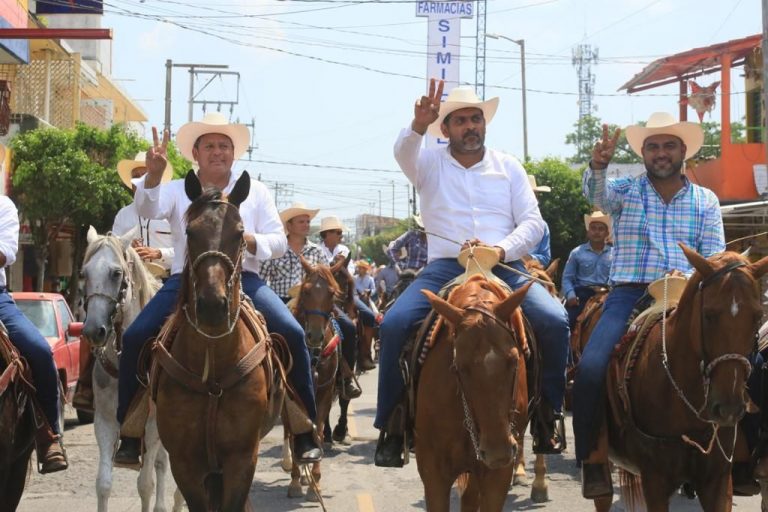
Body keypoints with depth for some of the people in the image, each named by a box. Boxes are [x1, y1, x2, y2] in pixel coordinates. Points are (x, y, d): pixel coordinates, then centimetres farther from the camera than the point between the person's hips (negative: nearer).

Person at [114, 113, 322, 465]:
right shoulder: (177, 190, 13)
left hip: (241, 279, 0)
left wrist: (250, 241, -13)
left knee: (292, 334, -23)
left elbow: (279, 242, 8)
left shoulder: (255, 191, 14)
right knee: (135, 338, -19)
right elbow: (148, 210, -9)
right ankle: (131, 437, -6)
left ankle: (305, 435, -12)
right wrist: (153, 175, -28)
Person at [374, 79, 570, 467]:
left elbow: (532, 223, 7)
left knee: (554, 320, -25)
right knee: (394, 323, -26)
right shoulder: (430, 164, 12)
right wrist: (419, 126, -36)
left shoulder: (509, 167, 16)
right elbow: (403, 152, -13)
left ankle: (547, 413, -5)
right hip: (445, 267, -1)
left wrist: (501, 250, -13)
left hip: (503, 268, 1)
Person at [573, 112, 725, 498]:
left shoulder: (706, 201, 15)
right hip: (630, 293, -1)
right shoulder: (624, 190, 11)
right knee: (591, 367, -23)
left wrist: (689, 275, -14)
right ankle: (592, 457, -7)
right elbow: (596, 193, -12)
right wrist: (598, 165, -34)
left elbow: (715, 256, 7)